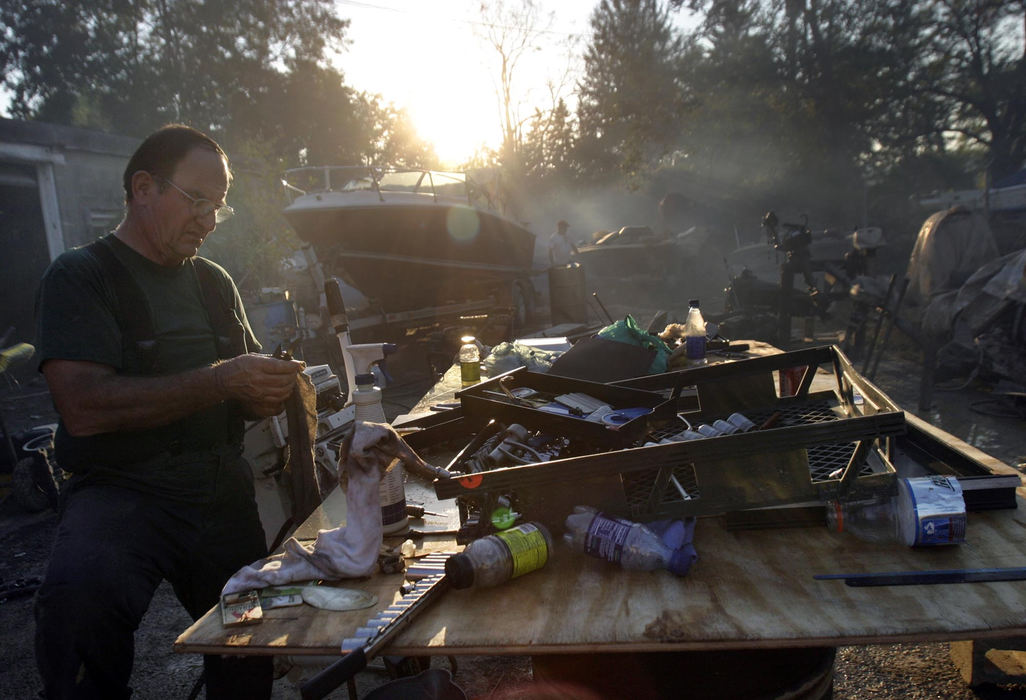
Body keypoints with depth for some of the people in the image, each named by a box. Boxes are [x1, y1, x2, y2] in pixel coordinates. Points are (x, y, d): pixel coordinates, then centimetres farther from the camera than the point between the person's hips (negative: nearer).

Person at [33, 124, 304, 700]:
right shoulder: (81, 277, -4)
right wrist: (221, 380, -20)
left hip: (224, 495, 5)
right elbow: (84, 407, -18)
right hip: (123, 492, -5)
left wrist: (271, 390, -3)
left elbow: (249, 393, 21)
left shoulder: (214, 282, 15)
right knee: (80, 593, -34)